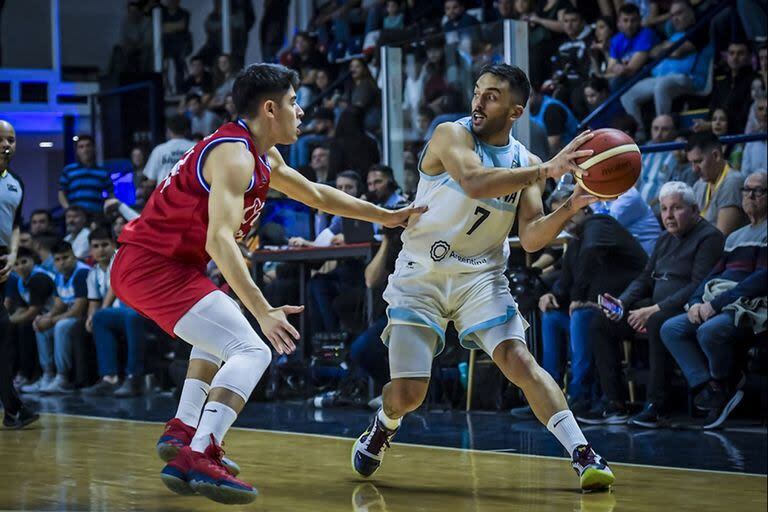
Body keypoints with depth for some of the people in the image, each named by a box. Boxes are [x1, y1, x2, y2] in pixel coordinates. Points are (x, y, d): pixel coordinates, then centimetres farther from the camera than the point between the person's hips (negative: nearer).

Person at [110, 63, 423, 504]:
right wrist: (264, 312, -36)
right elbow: (219, 240, -30)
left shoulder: (264, 157, 14)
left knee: (223, 333, 33)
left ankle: (183, 432, 24)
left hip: (143, 264, 11)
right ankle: (199, 459, -26)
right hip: (153, 266, -11)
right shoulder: (234, 155, -17)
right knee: (252, 352, -16)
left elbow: (314, 194, 31)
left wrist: (385, 216, 33)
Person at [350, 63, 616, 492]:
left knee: (520, 361, -19)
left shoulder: (527, 164, 2)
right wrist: (546, 171, -37)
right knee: (407, 395, -5)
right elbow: (474, 183, -32)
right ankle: (382, 429, 31)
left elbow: (531, 239, -4)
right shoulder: (452, 135, -11)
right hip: (421, 275, -2)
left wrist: (570, 208, -22)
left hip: (481, 276, 2)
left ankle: (584, 455, -20)